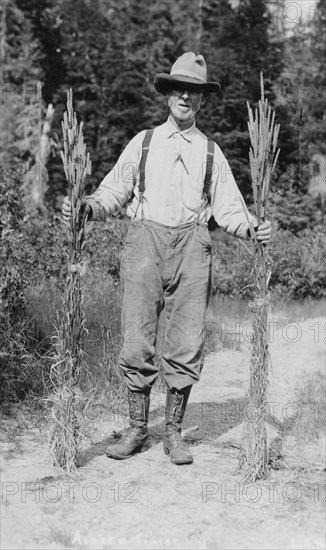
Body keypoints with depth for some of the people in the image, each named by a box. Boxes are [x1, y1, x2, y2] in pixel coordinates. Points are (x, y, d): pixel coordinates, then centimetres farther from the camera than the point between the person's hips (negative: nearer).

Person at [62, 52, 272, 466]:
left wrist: (253, 229, -8)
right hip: (145, 241, -1)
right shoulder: (142, 143, 15)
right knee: (137, 342, -5)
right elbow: (113, 191, 12)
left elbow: (228, 207, 11)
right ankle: (137, 430, 7)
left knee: (186, 346, -2)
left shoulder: (211, 152, 16)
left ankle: (173, 433, 10)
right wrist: (86, 207, -8)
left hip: (190, 246, 1)